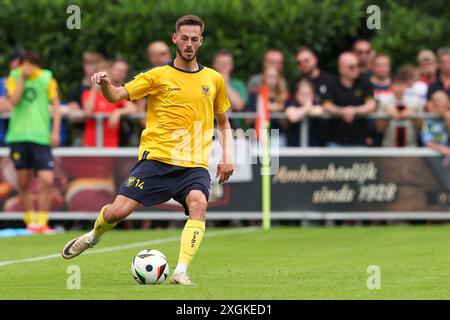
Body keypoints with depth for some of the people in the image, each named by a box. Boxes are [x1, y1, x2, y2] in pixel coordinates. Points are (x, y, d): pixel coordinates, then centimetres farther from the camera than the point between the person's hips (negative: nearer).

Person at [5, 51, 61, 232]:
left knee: (47, 181, -11)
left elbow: (56, 105, 5)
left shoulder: (47, 79, 4)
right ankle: (29, 220, 16)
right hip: (18, 135, 1)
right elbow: (14, 100, -10)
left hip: (41, 136, -1)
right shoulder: (14, 78, 5)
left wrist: (55, 132, -3)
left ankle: (41, 220, -3)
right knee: (23, 183, 5)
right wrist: (22, 77, -11)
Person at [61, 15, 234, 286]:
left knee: (198, 203, -30)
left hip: (195, 164, 1)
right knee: (117, 212, -8)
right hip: (157, 158, -1)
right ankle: (93, 237, 27)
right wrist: (105, 84, -27)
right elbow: (117, 95, -4)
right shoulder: (159, 76, 4)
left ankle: (181, 273, -33)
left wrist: (227, 156, 8)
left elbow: (224, 124, 23)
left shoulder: (214, 79, 11)